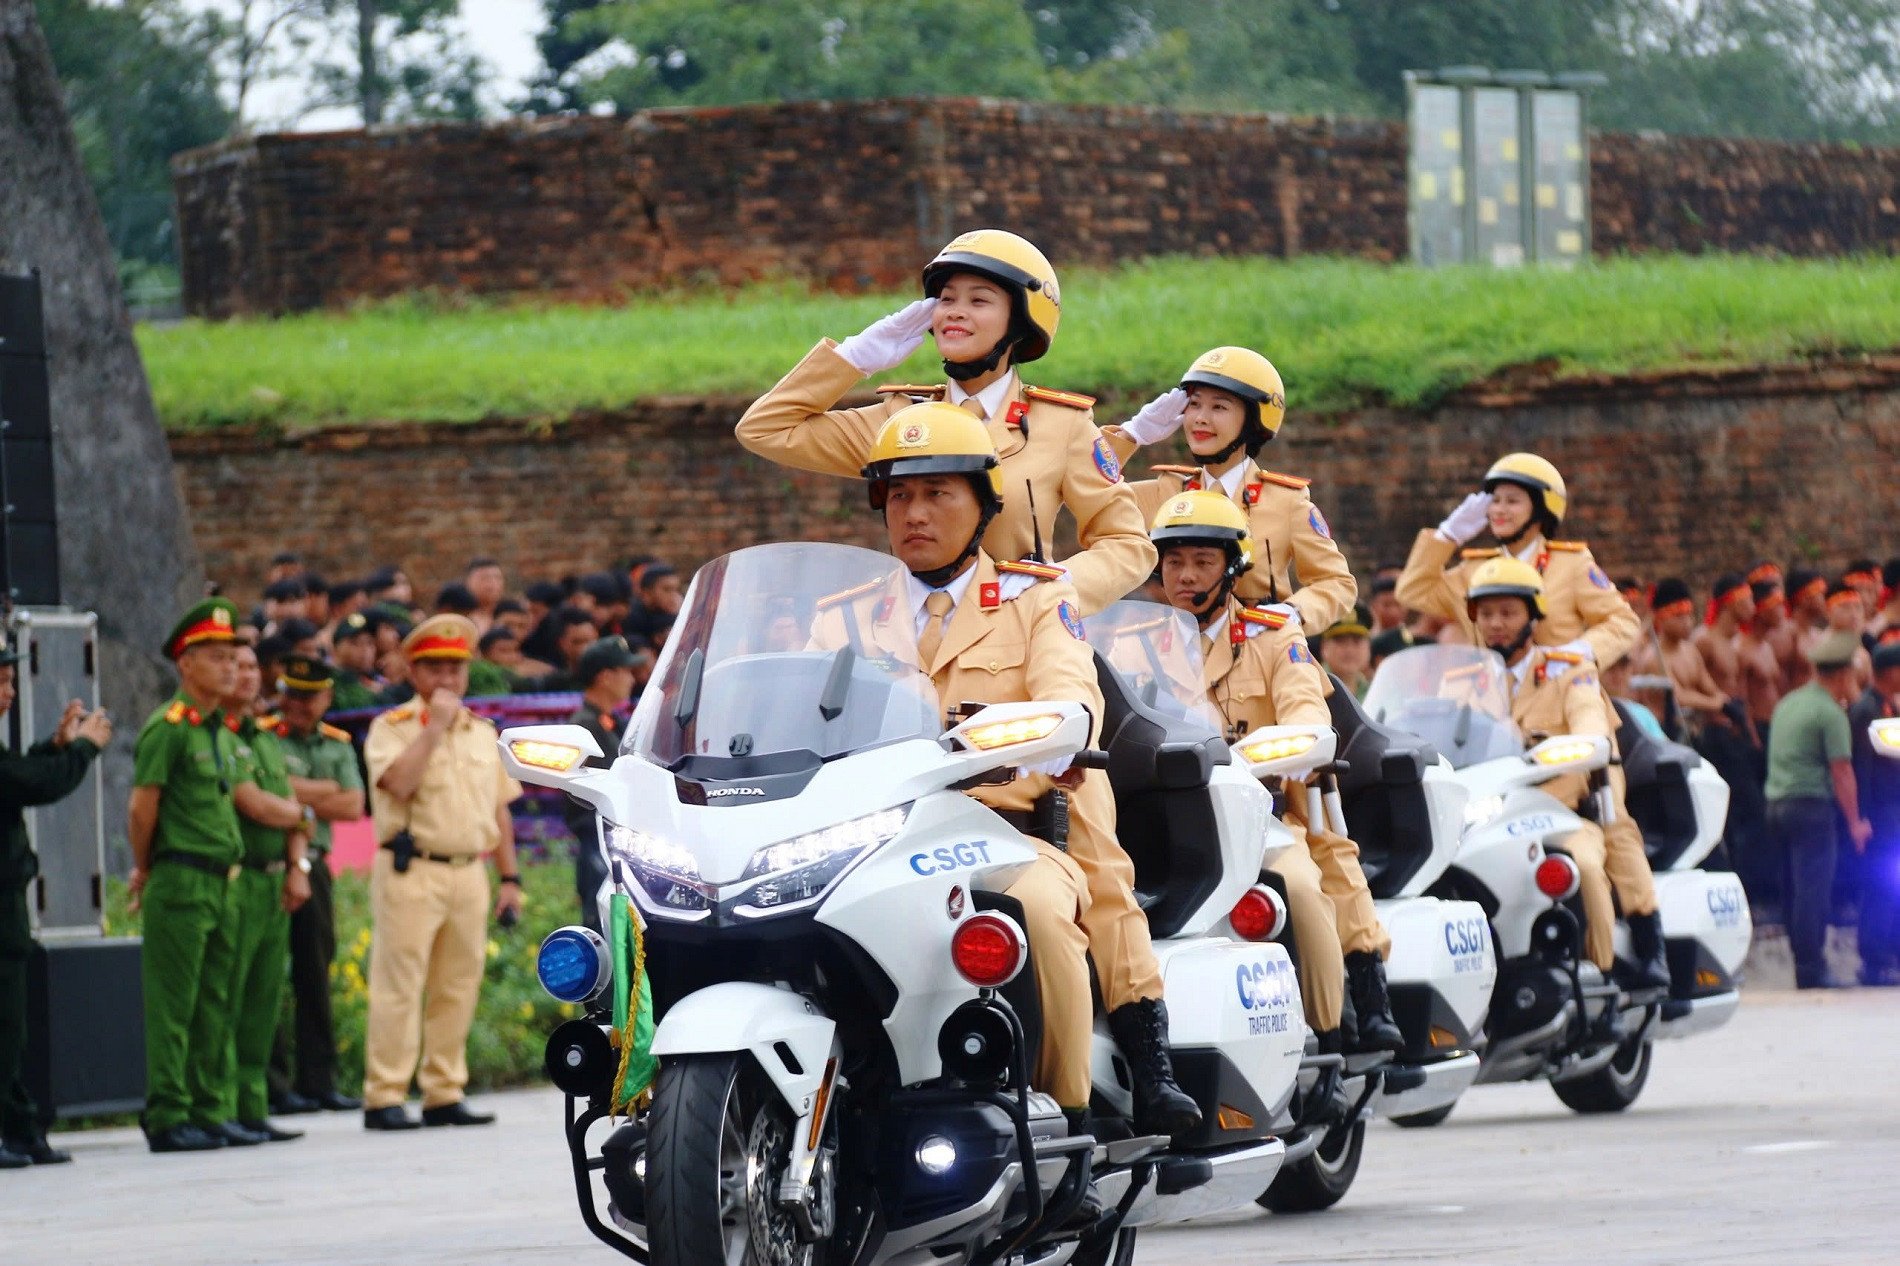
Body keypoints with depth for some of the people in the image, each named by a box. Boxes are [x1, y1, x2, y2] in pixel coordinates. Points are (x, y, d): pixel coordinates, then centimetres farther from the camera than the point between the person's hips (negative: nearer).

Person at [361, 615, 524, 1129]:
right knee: (398, 987, -7)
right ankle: (384, 1099, -7)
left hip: (469, 873, 6)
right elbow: (398, 782, -20)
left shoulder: (482, 733, 17)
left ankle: (444, 1095, 13)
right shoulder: (391, 729, -1)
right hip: (411, 873, -6)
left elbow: (500, 810, 19)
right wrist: (435, 727, -13)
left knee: (458, 990, 7)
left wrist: (509, 878, 14)